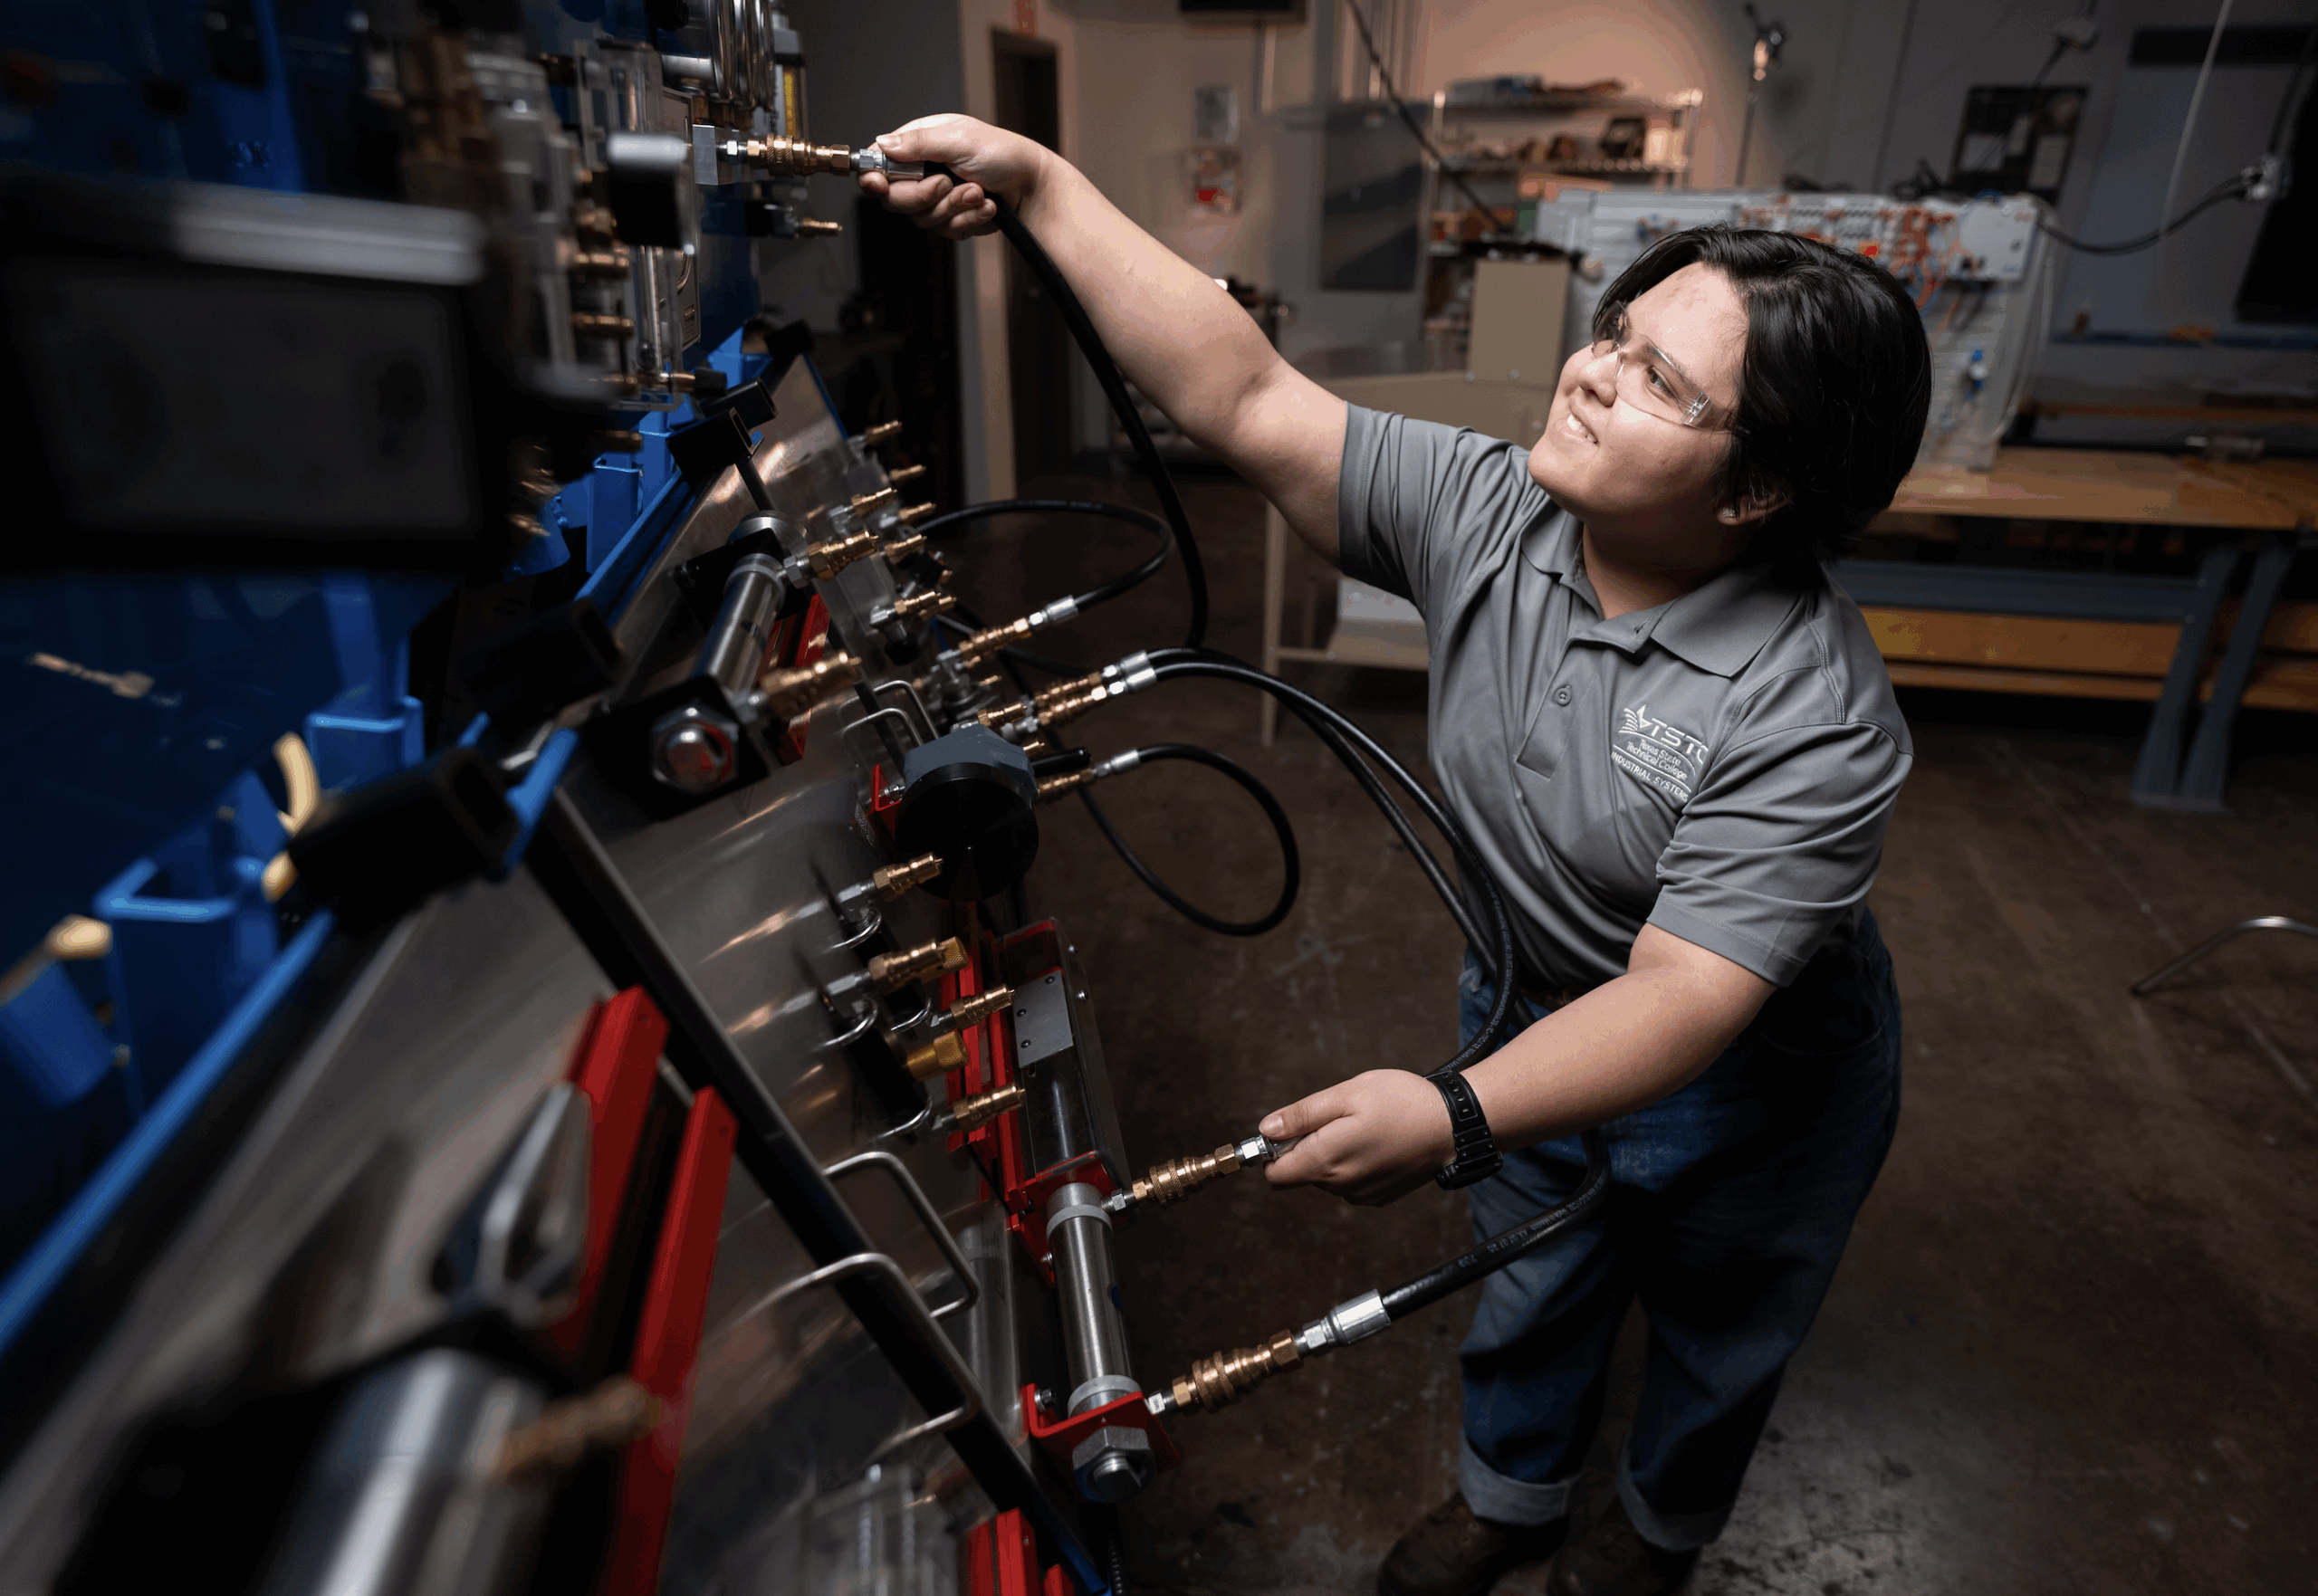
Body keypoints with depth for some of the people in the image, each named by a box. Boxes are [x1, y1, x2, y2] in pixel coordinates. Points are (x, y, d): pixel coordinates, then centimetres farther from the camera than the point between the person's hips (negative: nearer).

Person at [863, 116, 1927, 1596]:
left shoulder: (1816, 722, -35)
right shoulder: (1487, 513, -21)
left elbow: (1682, 1000, -39)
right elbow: (1244, 397, -26)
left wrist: (1457, 1115, -54)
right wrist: (1039, 179, -29)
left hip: (1753, 1082, -4)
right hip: (1535, 1012, 4)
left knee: (1714, 1335, 26)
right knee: (1528, 1289, 28)